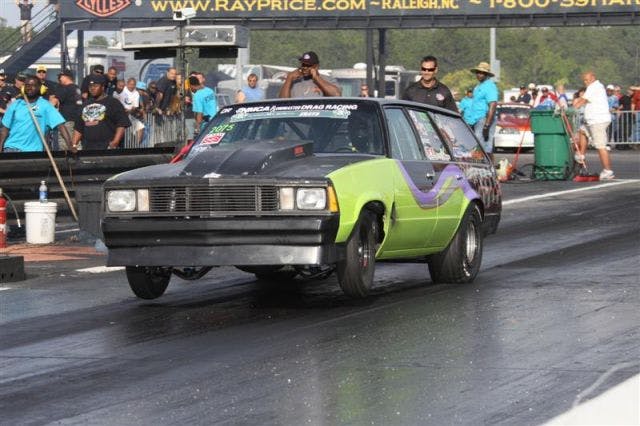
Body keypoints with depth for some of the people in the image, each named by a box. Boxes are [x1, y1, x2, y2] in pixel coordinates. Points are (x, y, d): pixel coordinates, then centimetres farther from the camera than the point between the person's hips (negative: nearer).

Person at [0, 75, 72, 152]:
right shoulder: (15, 105, 8)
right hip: (11, 148, 2)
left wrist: (70, 146, -20)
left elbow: (60, 125, -9)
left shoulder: (45, 106, -2)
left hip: (33, 151, -2)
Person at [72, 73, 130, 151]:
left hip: (107, 148, -6)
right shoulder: (86, 105, 22)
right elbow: (78, 128, 25)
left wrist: (115, 142, -18)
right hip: (87, 149, 6)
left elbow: (121, 124, -6)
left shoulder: (113, 103, 3)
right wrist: (74, 144, 12)